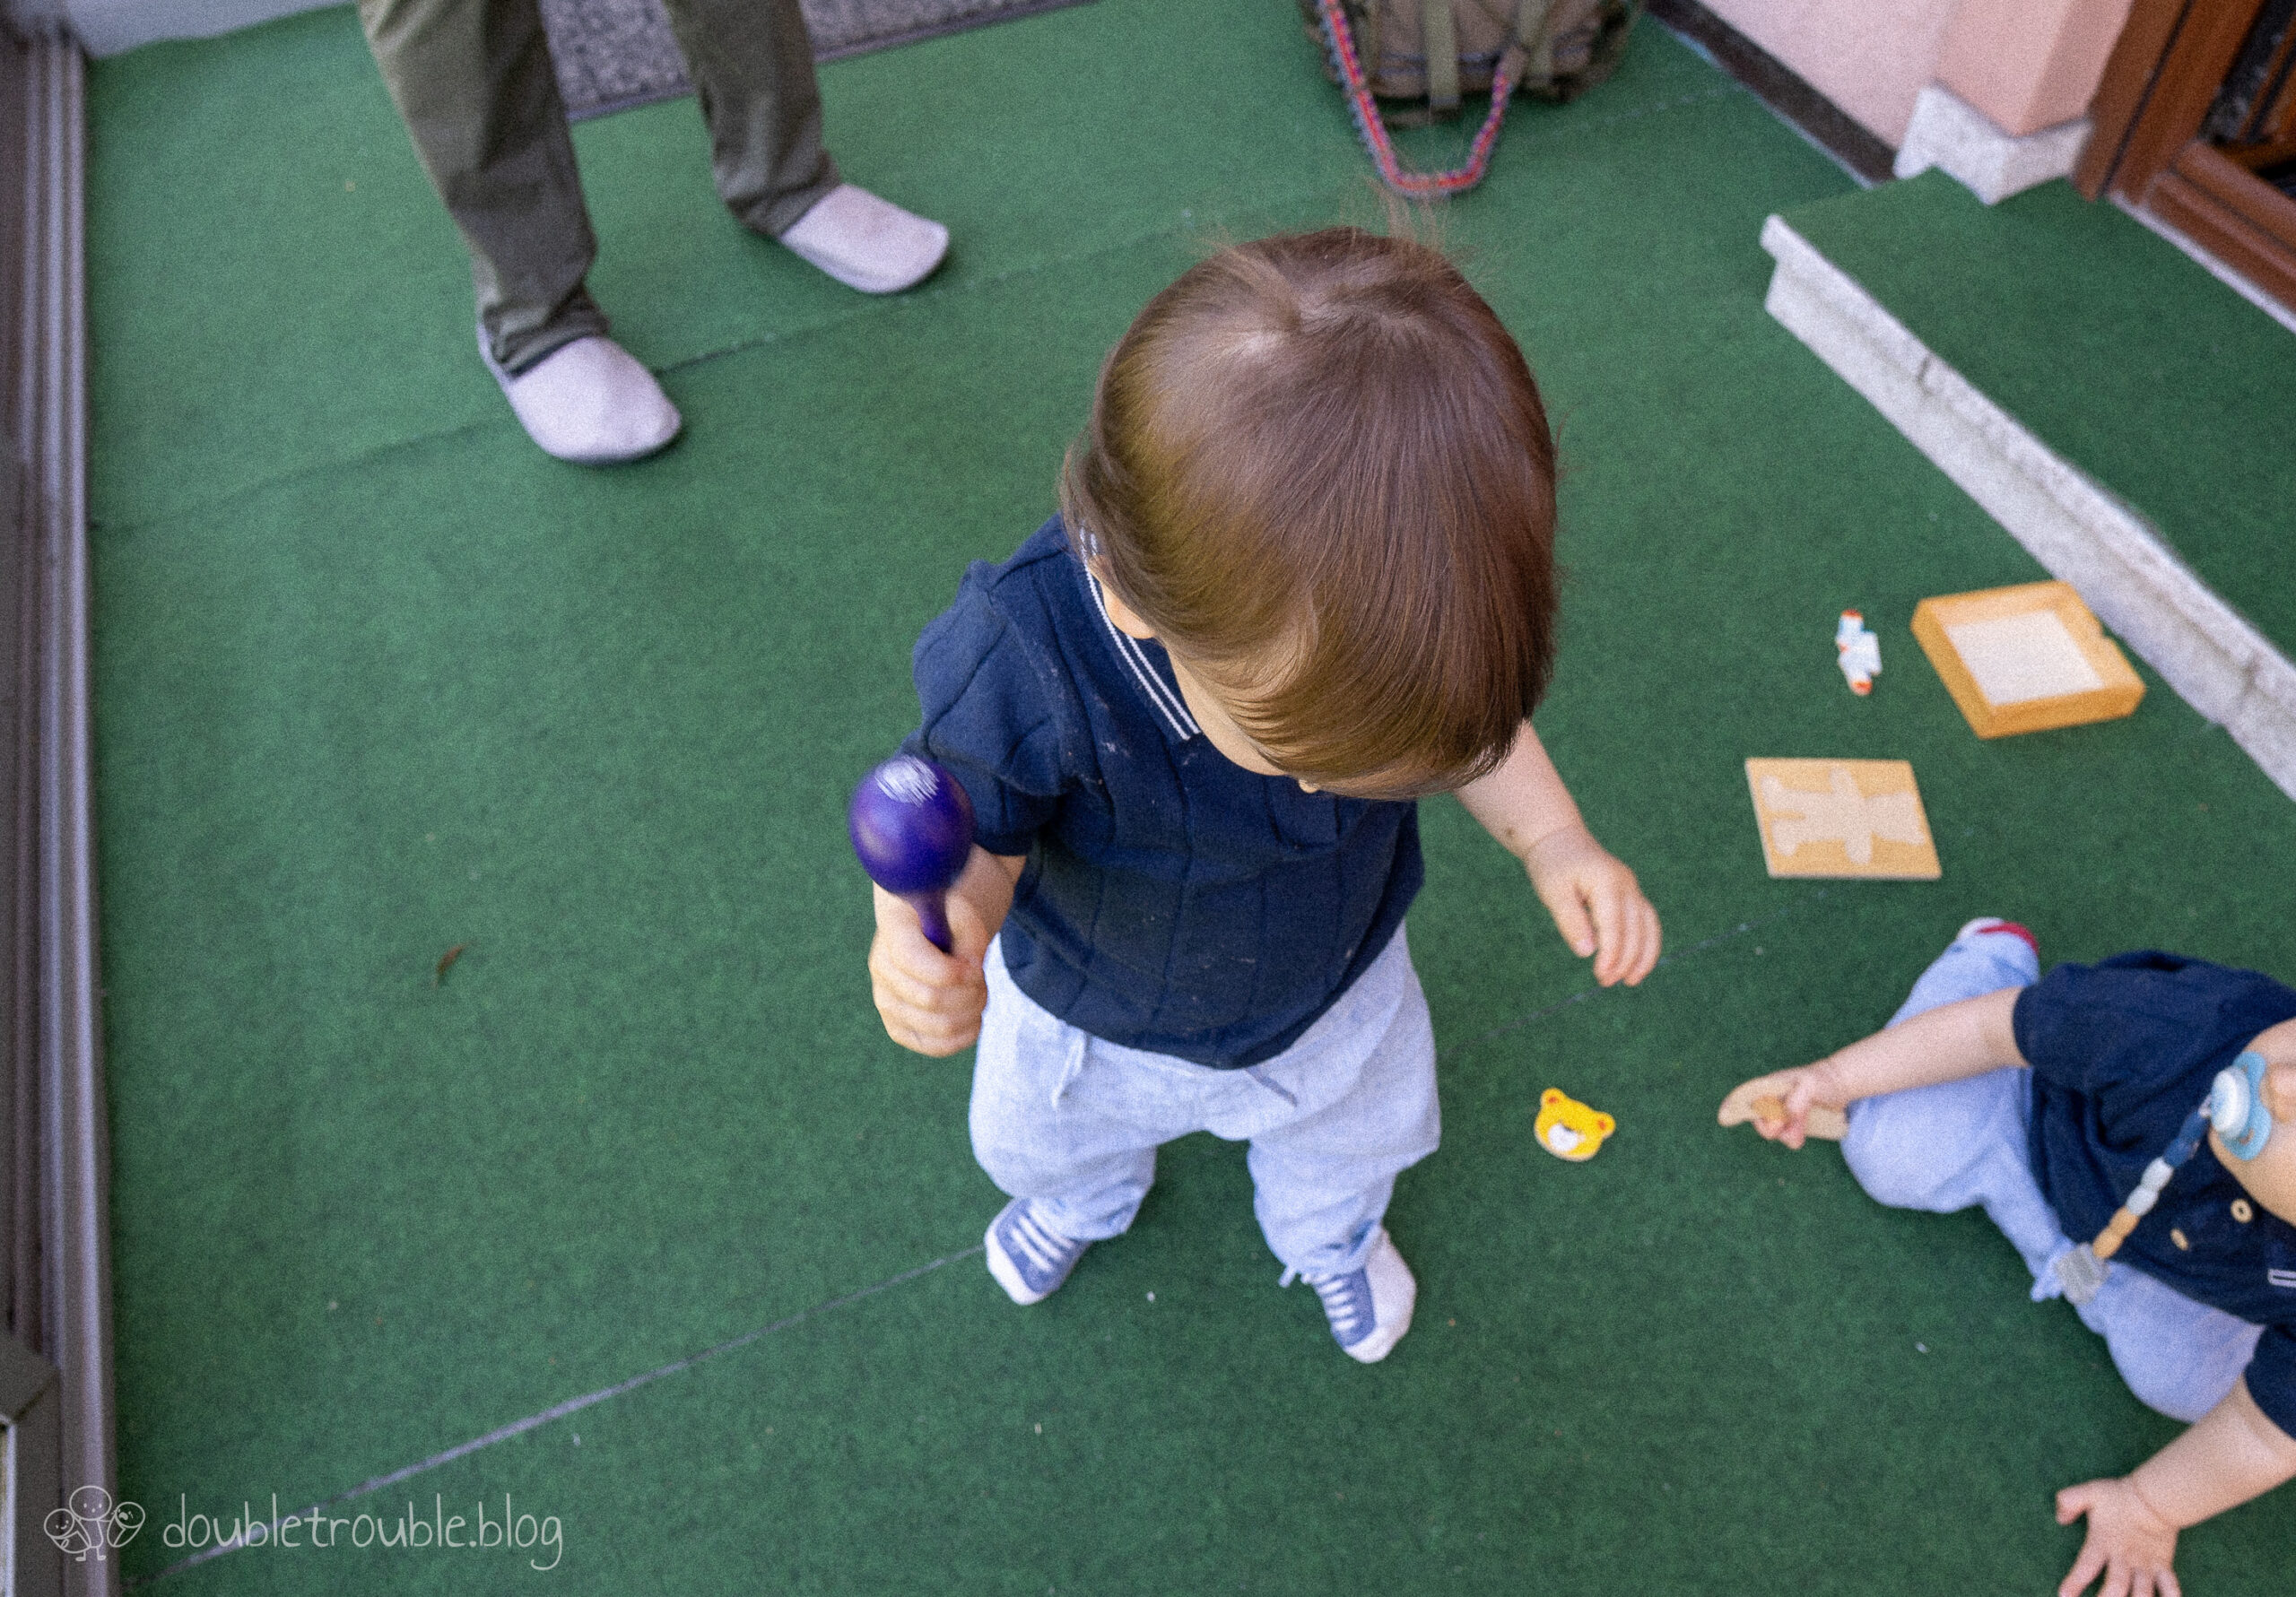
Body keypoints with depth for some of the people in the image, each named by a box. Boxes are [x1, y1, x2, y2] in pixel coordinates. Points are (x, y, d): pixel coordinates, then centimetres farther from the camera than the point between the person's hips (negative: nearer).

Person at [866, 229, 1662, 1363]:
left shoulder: (1402, 594, -34)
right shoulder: (1020, 663, -47)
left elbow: (1472, 717, -11)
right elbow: (977, 830, -29)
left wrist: (1556, 844, -25)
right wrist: (934, 931, -52)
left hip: (1334, 992, 2)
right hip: (1097, 1016, -1)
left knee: (1349, 1138, 34)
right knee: (1060, 1134, 34)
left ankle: (1332, 1232, 73)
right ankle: (1082, 1195, 74)